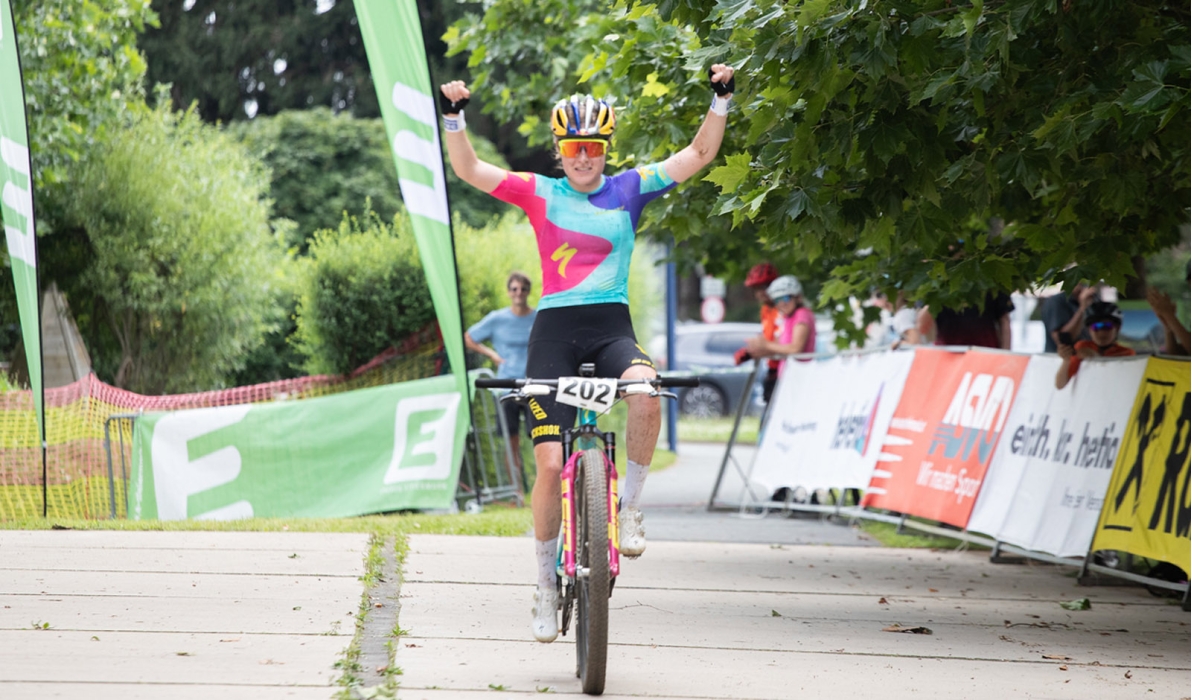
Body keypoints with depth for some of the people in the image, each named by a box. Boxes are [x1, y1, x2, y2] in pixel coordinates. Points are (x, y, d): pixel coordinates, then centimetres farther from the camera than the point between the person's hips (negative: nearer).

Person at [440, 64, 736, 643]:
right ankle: (547, 585, 9)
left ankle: (629, 506, -13)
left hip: (612, 327, 0)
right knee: (551, 463, -8)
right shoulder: (539, 193, 5)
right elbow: (468, 169, -2)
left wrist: (721, 100, -10)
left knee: (644, 392, -35)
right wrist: (453, 117, -17)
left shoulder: (629, 189, 7)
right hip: (555, 328, 0)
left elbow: (699, 155, 3)